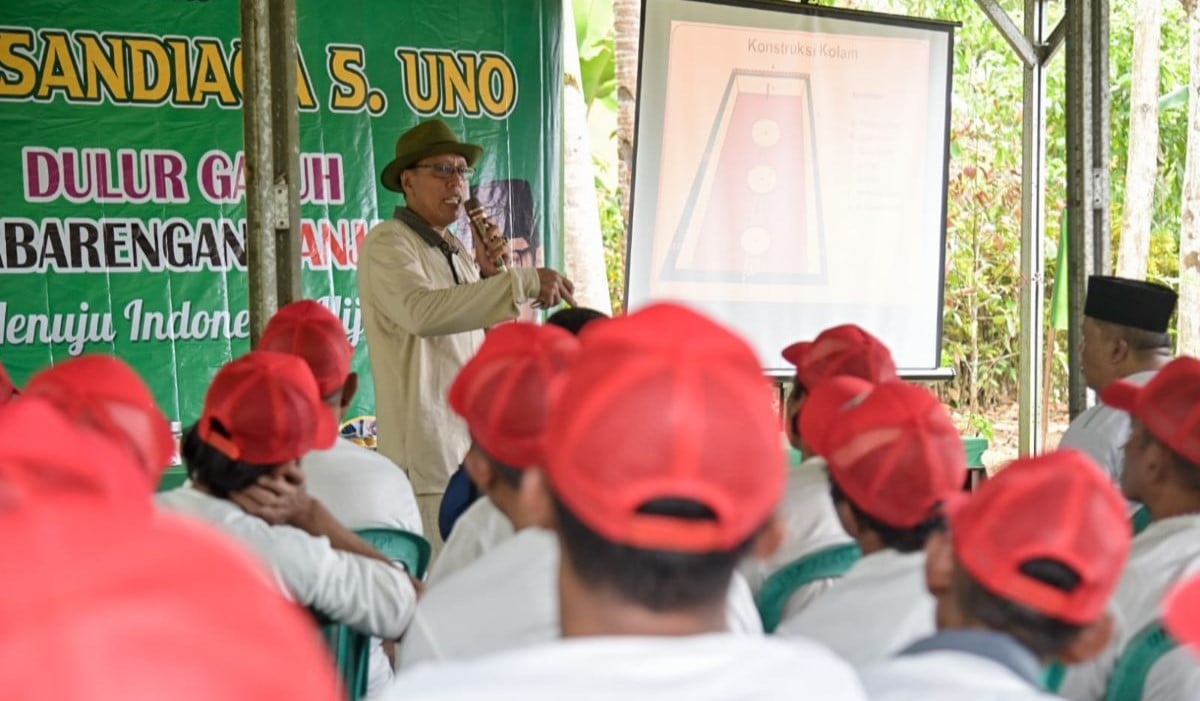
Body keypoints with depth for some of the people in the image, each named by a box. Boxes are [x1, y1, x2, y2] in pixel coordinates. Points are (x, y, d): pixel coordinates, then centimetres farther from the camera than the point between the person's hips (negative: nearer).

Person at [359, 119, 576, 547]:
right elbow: (422, 311, -30)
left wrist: (488, 277, 4)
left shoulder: (454, 249, 18)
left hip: (476, 444, 8)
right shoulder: (387, 243, -8)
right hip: (427, 453, -8)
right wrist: (520, 282, -33)